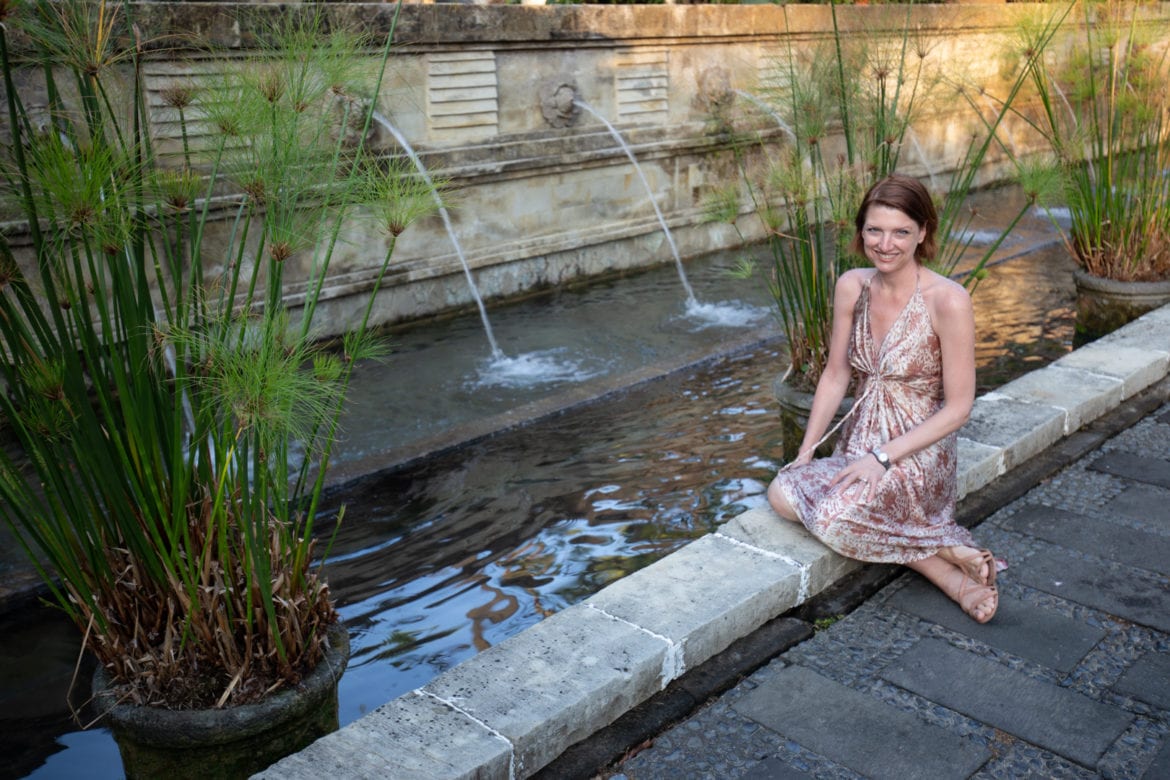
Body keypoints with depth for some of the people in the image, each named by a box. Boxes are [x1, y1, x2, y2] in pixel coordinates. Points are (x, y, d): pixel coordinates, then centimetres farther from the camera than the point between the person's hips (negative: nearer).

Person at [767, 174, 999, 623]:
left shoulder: (948, 301, -16)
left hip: (917, 456, -7)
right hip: (859, 443, 7)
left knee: (834, 519, -30)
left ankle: (949, 571, -6)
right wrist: (805, 454, 1)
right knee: (783, 492, -19)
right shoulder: (851, 287, 1)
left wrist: (883, 457, -18)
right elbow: (835, 376, 8)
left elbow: (958, 408, -13)